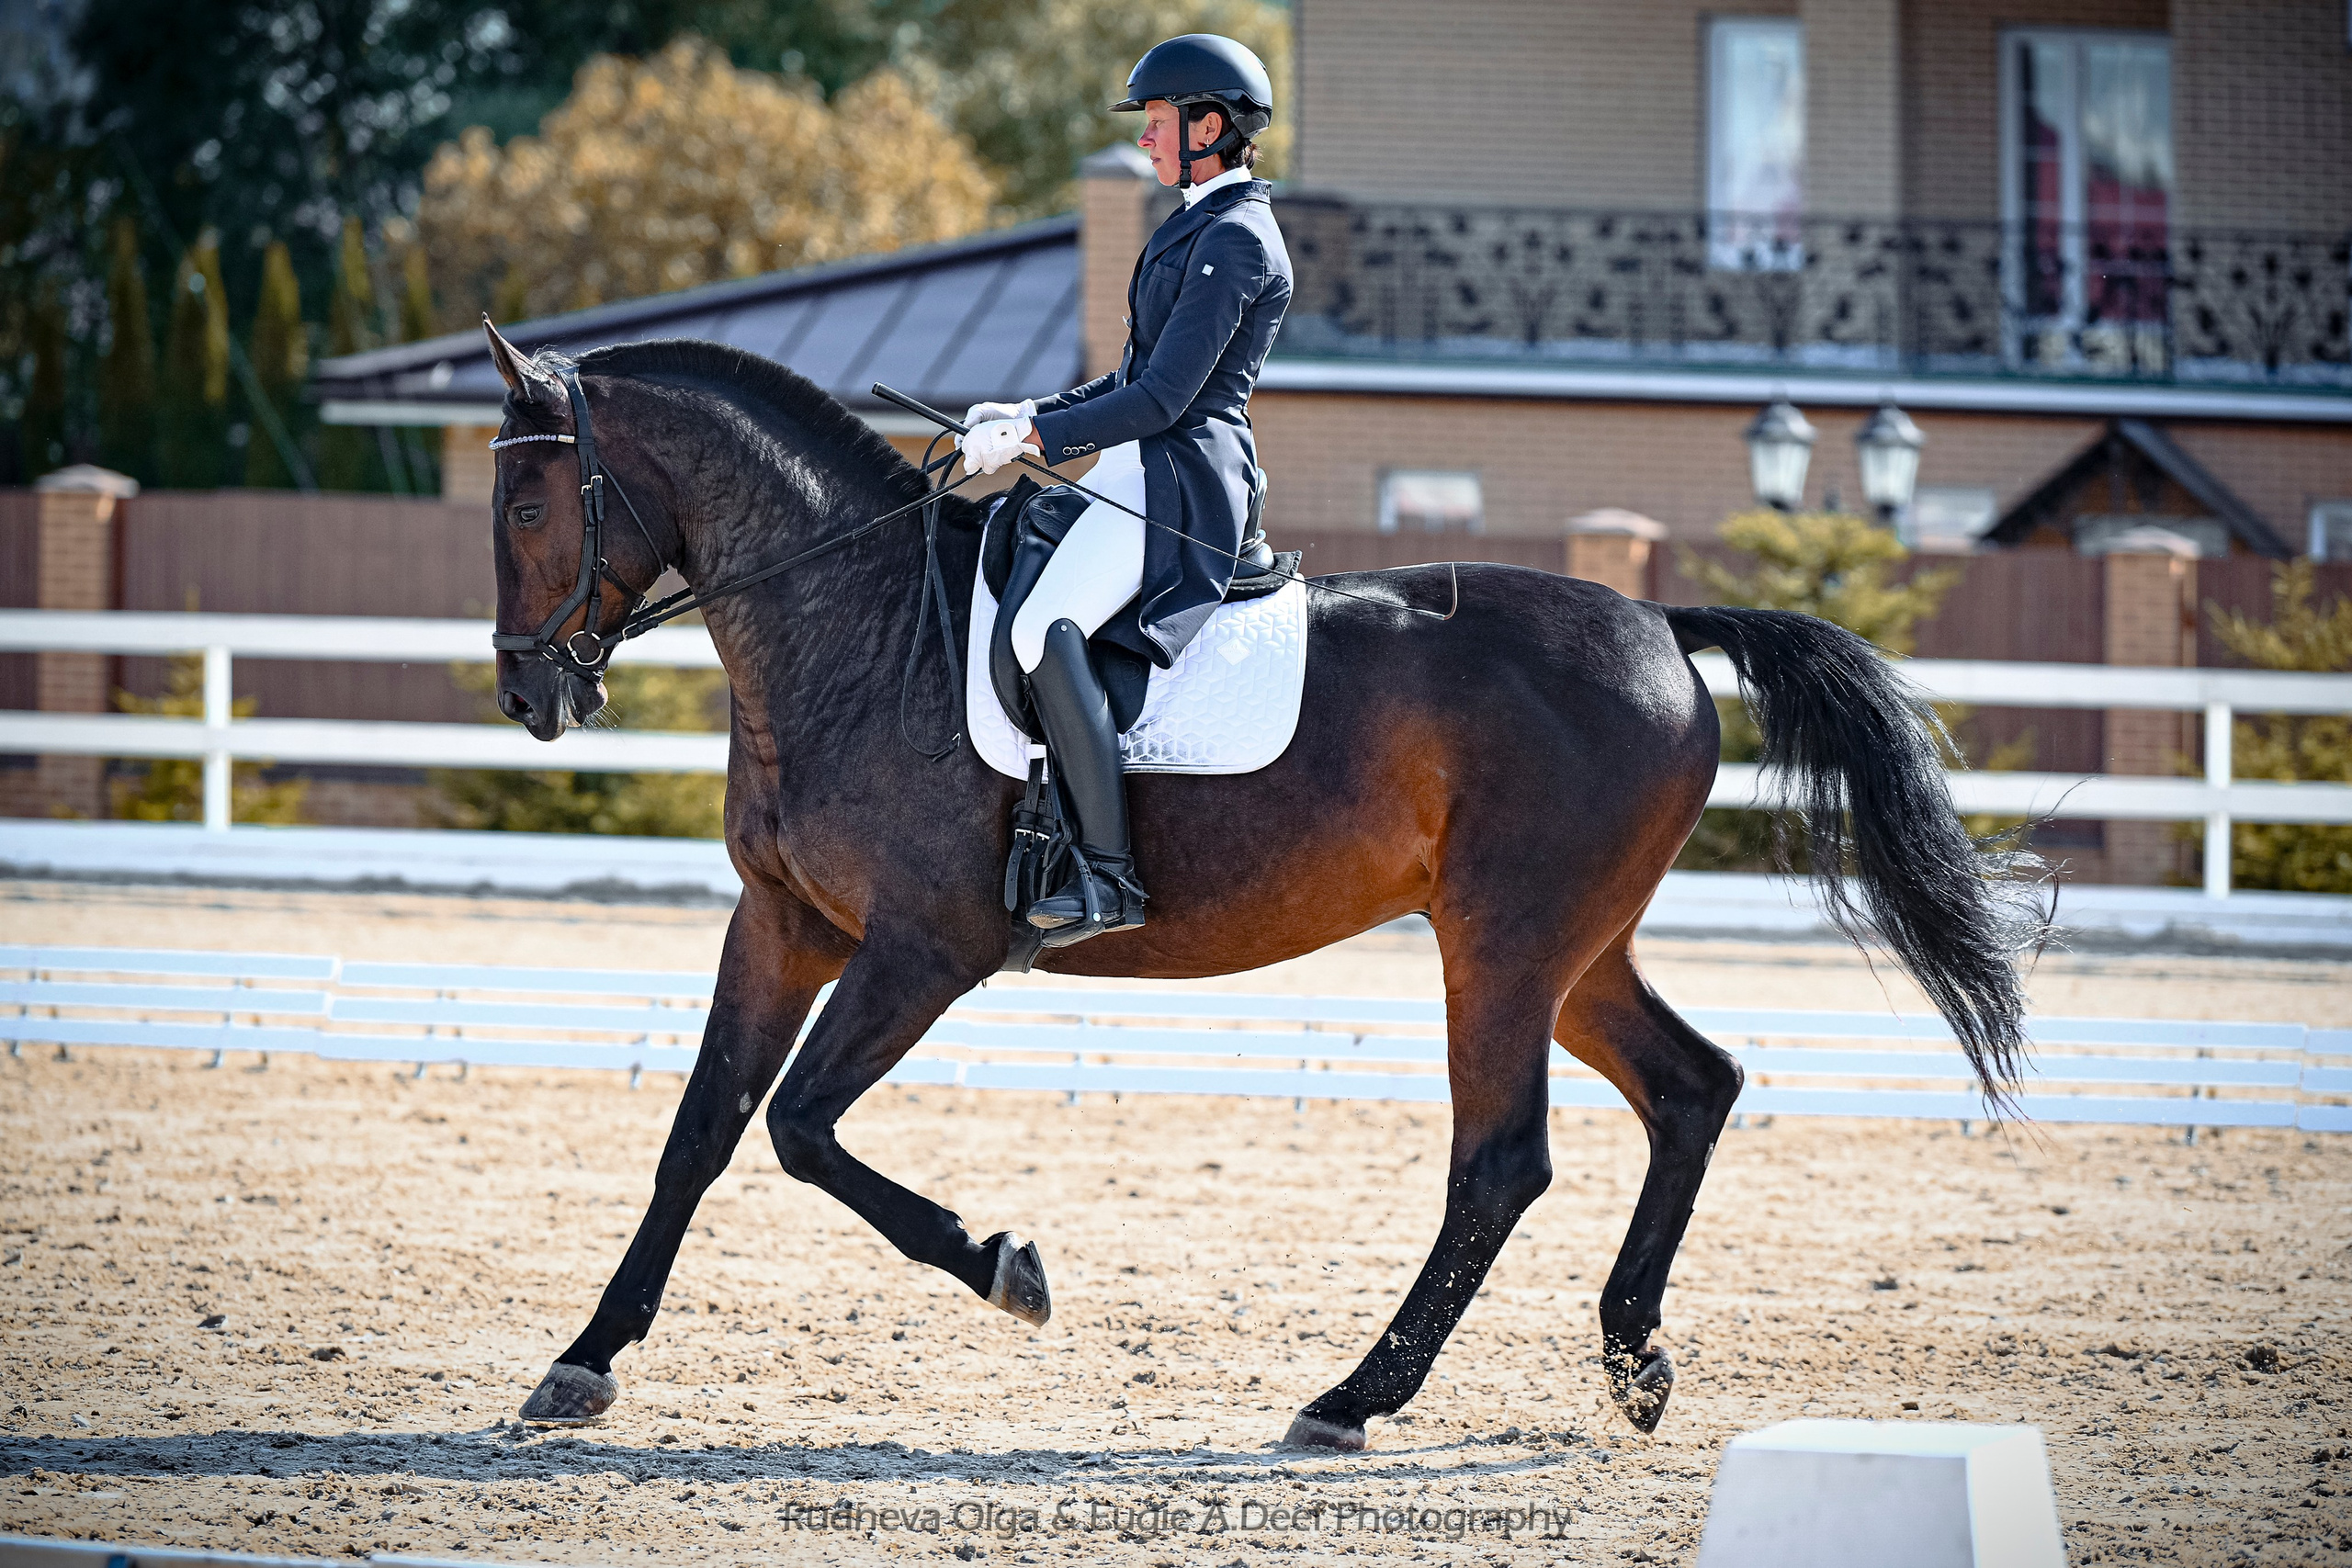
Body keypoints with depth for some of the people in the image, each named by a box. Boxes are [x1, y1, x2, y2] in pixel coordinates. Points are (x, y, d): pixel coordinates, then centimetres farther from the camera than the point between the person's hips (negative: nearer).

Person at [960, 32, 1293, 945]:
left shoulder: (1233, 241, -14)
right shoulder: (1202, 228, 19)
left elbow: (1164, 398, -19)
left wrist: (1033, 436, -17)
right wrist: (1032, 416, 13)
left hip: (1180, 481, -11)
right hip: (1148, 472, 11)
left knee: (1045, 629, -29)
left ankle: (1110, 875, -30)